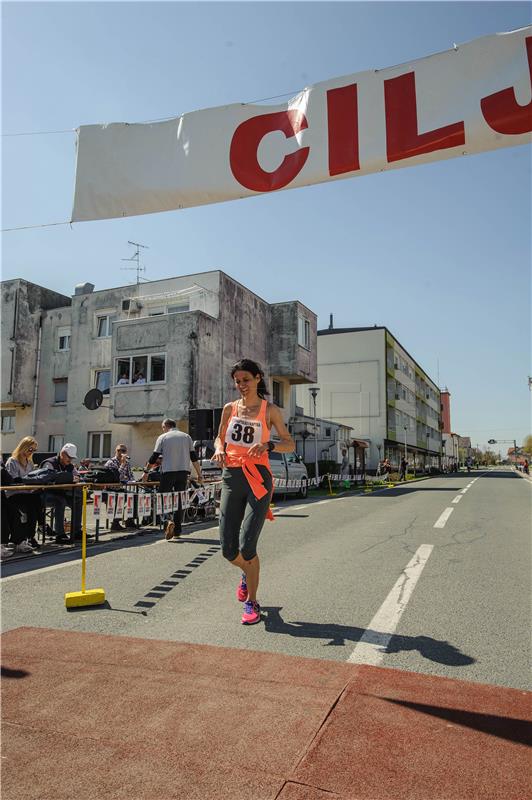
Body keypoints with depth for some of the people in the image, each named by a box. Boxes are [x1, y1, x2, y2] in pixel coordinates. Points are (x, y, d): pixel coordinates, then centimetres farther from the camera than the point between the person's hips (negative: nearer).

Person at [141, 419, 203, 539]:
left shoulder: (163, 437, 4)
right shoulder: (186, 437, 11)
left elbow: (154, 457, 2)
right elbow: (194, 458, 6)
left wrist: (146, 471, 13)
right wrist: (199, 474, 10)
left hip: (168, 472, -3)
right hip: (183, 471, 3)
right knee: (179, 500, 9)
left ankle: (168, 520, -21)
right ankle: (177, 531, 12)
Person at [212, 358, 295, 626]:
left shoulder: (269, 410, 2)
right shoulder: (230, 408, 10)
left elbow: (290, 444, 3)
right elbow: (219, 437, 22)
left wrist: (267, 445, -16)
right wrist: (219, 448, -2)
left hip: (258, 479, -3)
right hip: (231, 478, 4)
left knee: (246, 546, -12)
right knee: (228, 549, 4)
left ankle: (252, 603, 11)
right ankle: (247, 574, 40)